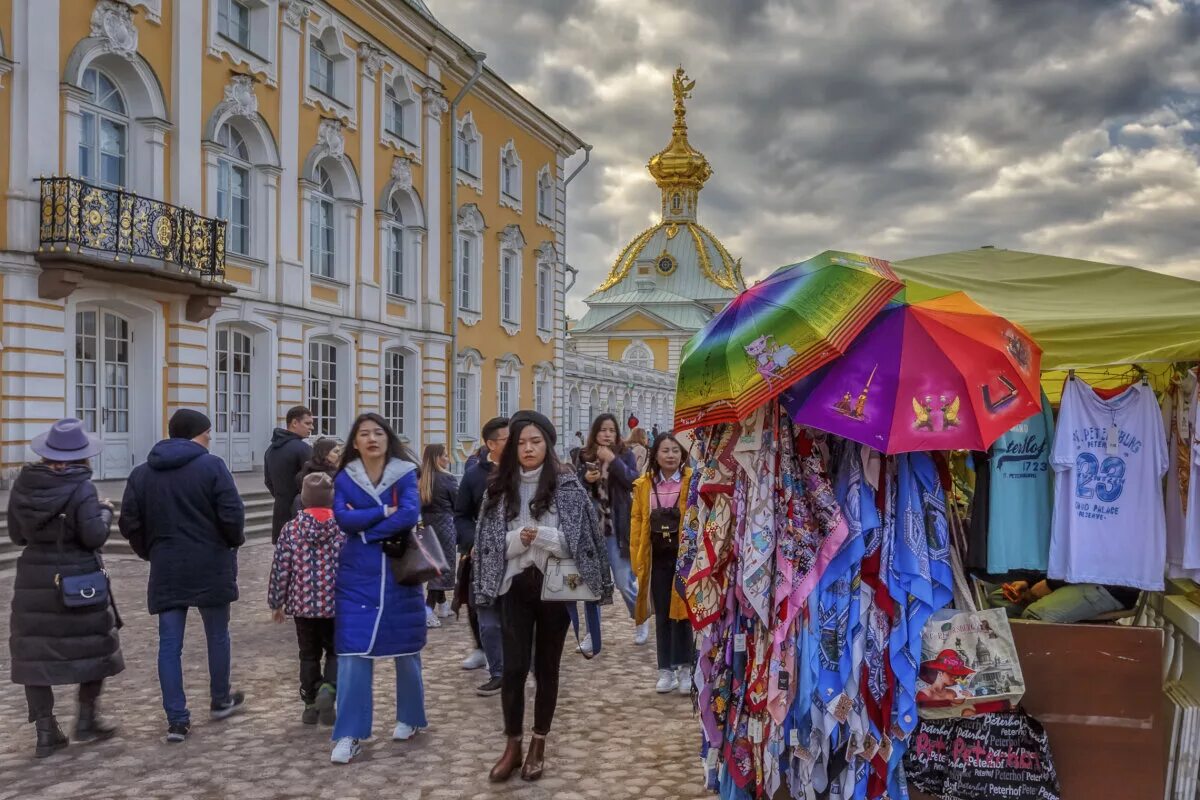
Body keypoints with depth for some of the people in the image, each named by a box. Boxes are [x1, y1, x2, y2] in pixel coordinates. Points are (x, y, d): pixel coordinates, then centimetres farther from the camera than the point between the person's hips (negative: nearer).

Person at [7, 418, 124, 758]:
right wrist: (105, 511, 1)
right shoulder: (80, 487, -15)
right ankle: (86, 719, 18)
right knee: (93, 644, 14)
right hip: (78, 578, -4)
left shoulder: (23, 484, 0)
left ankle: (46, 733, 12)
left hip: (34, 579, 4)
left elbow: (16, 535, 8)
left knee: (34, 652, 10)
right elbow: (94, 536, -17)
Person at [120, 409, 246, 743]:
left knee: (169, 644, 4)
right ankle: (221, 700, 28)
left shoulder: (141, 473, 7)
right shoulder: (212, 466, -8)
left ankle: (177, 719, 3)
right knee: (217, 635, 14)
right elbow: (232, 515, -14)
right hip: (210, 566, -3)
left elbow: (129, 523, 5)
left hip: (165, 569, 3)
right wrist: (235, 541, 5)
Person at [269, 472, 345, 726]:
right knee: (336, 651, 14)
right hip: (337, 604, -1)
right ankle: (329, 688, -11)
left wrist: (276, 602, 9)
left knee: (309, 655, 15)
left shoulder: (291, 529, -5)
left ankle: (311, 705, 20)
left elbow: (280, 569, -2)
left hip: (302, 604, 1)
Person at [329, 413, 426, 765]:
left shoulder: (405, 473, -2)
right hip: (357, 577, 1)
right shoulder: (345, 478, 4)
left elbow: (409, 515, -18)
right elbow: (342, 518, -12)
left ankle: (408, 719, 29)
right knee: (352, 652, -4)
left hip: (400, 574, -1)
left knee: (405, 649, 10)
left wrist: (365, 529, -14)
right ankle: (349, 734, 3)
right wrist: (384, 513, -14)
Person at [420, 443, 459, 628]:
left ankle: (442, 605, 28)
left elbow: (421, 504, 4)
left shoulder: (422, 480, 3)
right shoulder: (447, 478, -11)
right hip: (446, 526, -6)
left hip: (429, 527, 6)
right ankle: (428, 609, -13)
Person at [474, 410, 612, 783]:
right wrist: (517, 539, -17)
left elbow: (577, 539, -7)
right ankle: (513, 746, 15)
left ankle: (538, 745, 23)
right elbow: (490, 541, 1)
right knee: (514, 667, 0)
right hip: (516, 586, 2)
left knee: (546, 667, 9)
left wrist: (542, 535, -21)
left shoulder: (567, 485, -5)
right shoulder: (500, 487, 3)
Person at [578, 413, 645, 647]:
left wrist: (613, 460, -19)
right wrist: (585, 479, -12)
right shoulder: (584, 457, 4)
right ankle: (593, 631, 20)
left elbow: (634, 481, -16)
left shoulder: (626, 455, 0)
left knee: (624, 583, 2)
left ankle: (641, 621, 27)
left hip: (617, 529, -2)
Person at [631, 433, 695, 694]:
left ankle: (685, 670, 16)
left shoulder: (692, 481, -6)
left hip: (685, 556, -3)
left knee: (682, 613, 4)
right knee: (662, 615, 10)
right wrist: (637, 558, -1)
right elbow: (637, 522, 4)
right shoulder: (644, 485, 2)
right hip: (657, 558, 3)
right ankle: (666, 670, 20)